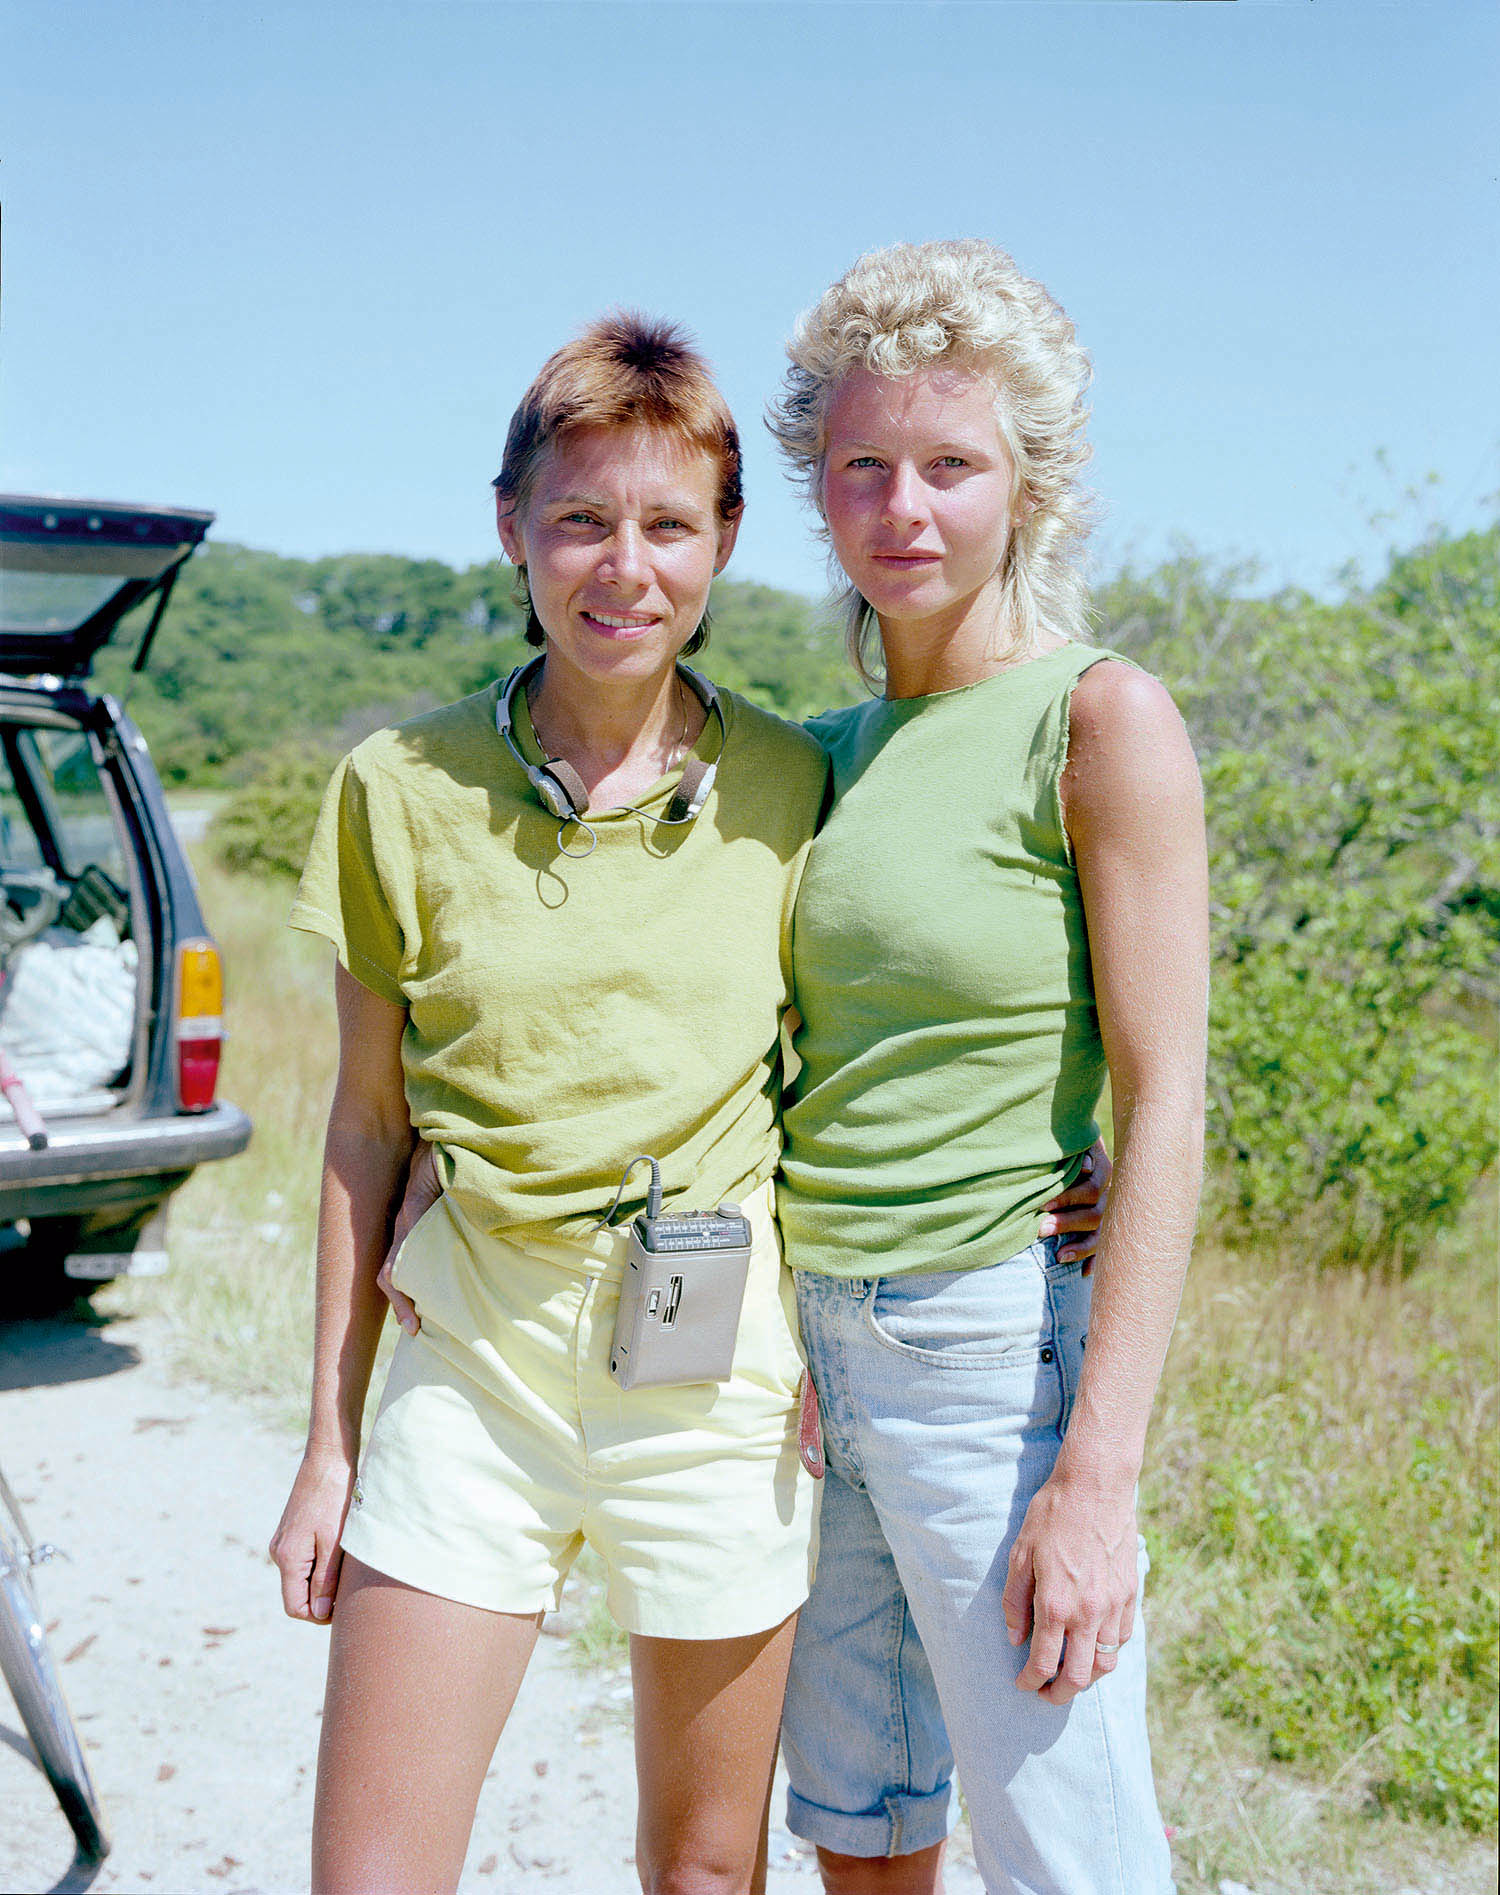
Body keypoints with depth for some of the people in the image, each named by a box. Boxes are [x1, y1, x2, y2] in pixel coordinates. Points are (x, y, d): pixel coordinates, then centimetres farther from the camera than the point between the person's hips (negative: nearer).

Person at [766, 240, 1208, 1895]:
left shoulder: (1101, 721, -10)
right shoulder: (830, 753, 9)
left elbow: (1163, 1106, -14)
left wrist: (1096, 1476, -18)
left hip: (998, 1337, -6)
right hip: (809, 1336, 6)